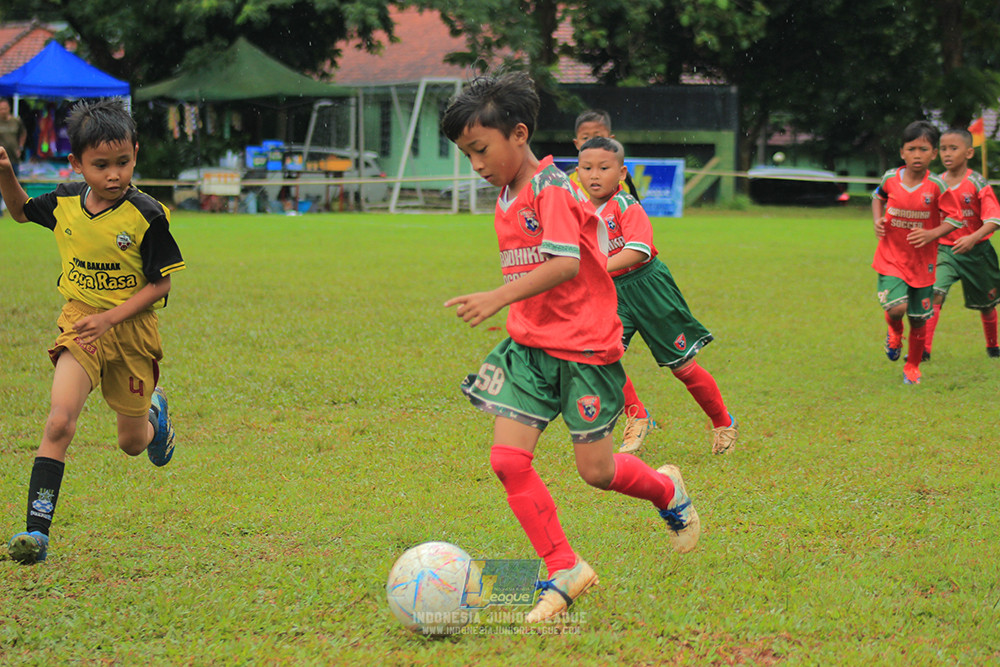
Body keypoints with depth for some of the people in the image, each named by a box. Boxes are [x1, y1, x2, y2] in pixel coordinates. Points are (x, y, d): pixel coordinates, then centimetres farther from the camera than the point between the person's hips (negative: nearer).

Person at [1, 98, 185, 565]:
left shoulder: (147, 217, -17)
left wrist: (109, 318, -22)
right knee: (59, 421, -20)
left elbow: (160, 284, -12)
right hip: (79, 323, 2)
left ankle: (153, 414, 52)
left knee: (131, 444, 13)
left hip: (130, 329, -2)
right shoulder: (64, 202, -5)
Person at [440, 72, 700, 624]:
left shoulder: (552, 188, -16)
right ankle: (564, 571, 1)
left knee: (595, 470, 1)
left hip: (584, 346, -7)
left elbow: (565, 264, -30)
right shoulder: (505, 200, 11)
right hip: (530, 345, 7)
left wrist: (499, 298, -39)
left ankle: (667, 490, 34)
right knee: (508, 459, -8)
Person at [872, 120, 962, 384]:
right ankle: (894, 331, 16)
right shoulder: (890, 178, -5)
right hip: (891, 258, 0)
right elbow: (878, 197, 17)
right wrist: (877, 220, -1)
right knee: (896, 307, -21)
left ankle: (913, 366, 32)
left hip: (922, 261, 0)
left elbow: (955, 218, -7)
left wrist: (931, 234, -23)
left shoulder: (937, 186, -12)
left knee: (919, 319, 9)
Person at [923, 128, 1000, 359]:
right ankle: (924, 348, -23)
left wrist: (973, 238, -36)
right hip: (945, 251, 2)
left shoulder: (977, 183, -14)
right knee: (935, 294, -20)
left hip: (976, 252, -2)